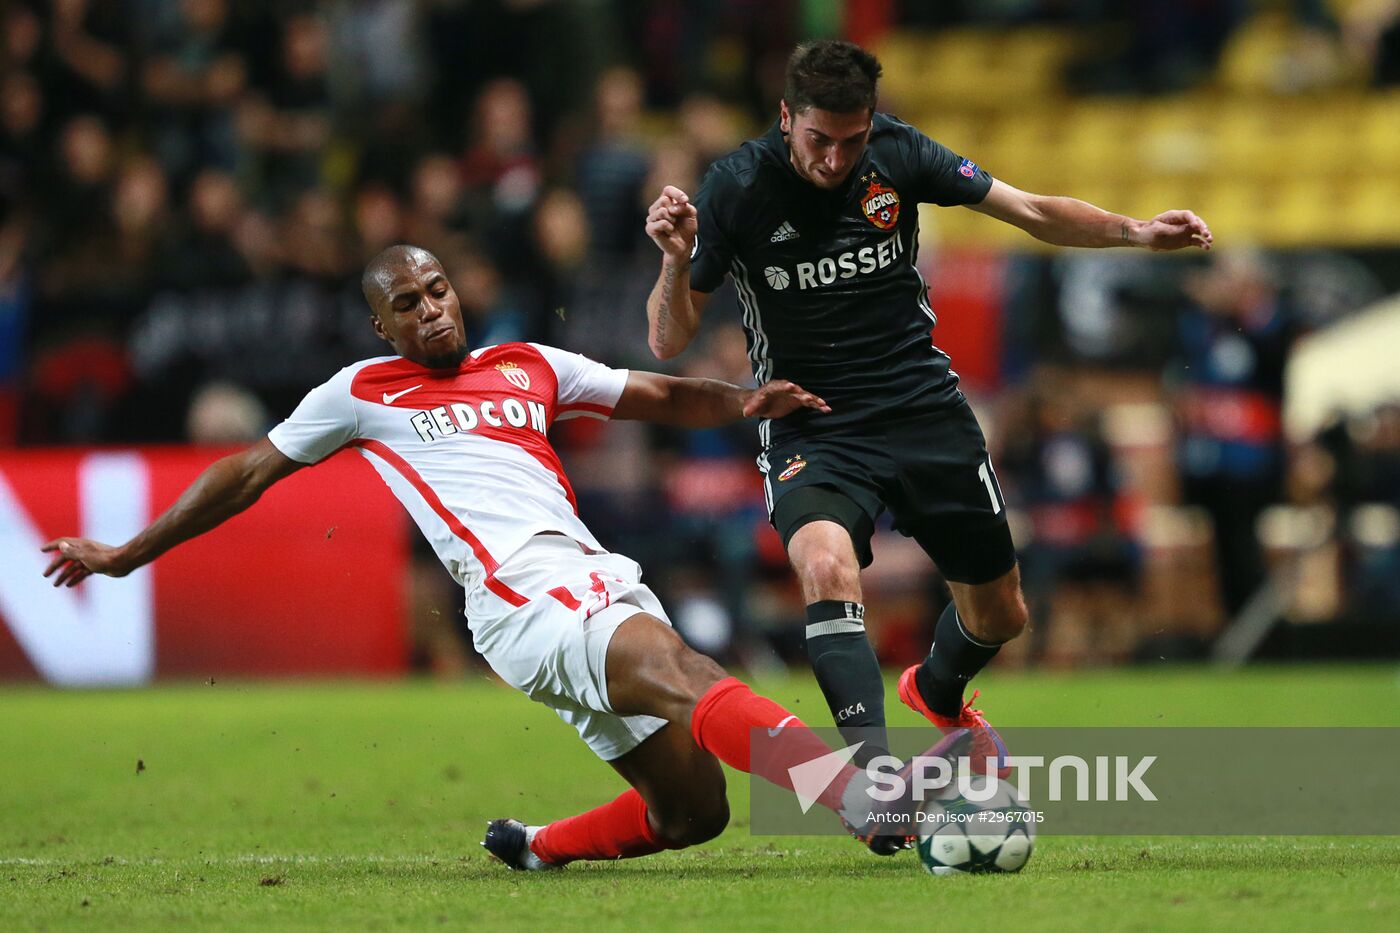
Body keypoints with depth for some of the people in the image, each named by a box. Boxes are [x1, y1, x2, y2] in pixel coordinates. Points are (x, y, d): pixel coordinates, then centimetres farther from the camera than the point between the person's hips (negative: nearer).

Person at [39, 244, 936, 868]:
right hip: (523, 601, -6)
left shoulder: (529, 368, 25)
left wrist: (745, 400, 7)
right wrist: (126, 555, 26)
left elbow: (665, 397, 28)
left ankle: (535, 846, 23)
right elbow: (246, 476, 23)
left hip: (603, 585, 6)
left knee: (692, 813, -2)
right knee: (683, 675, -33)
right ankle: (869, 802, -54)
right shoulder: (361, 394, 16)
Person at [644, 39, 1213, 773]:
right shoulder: (736, 188, -14)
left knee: (999, 615, 13)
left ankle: (938, 695, 49)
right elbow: (668, 342, -11)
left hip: (925, 408, 4)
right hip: (810, 433, -3)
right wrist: (677, 262, -30)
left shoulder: (897, 154, -7)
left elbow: (1034, 213, 2)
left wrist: (1137, 232, -12)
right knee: (827, 567, -35)